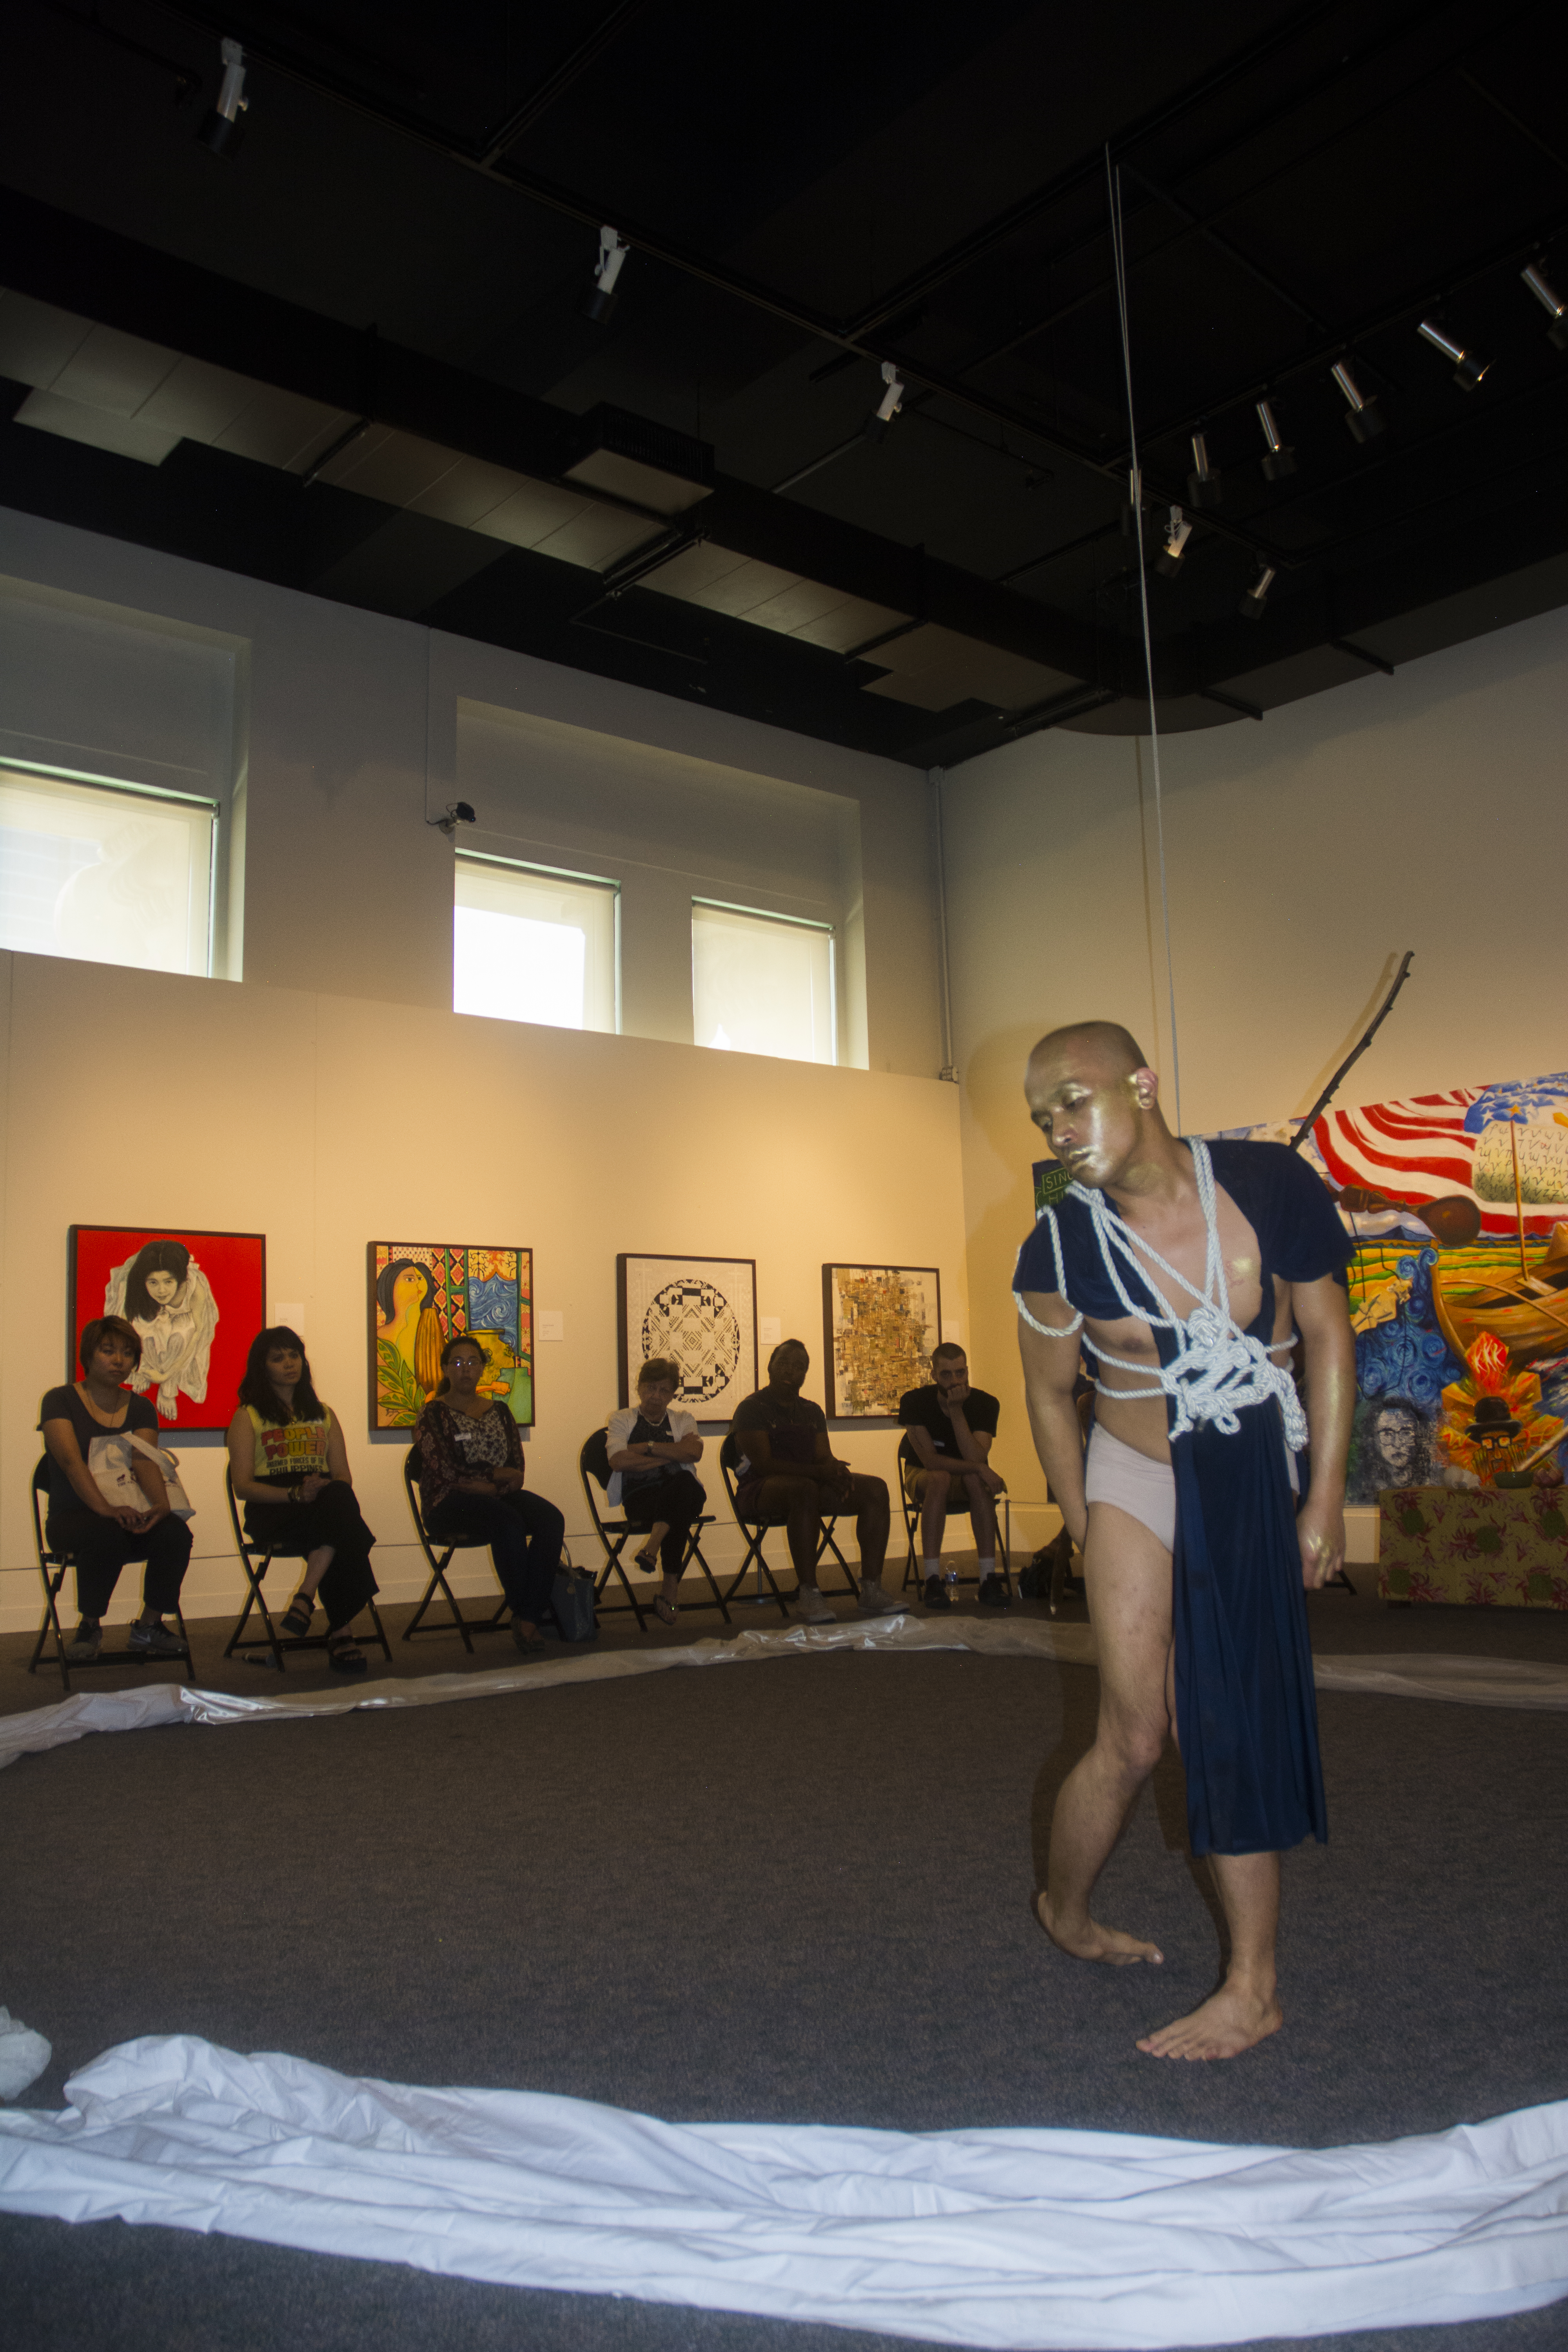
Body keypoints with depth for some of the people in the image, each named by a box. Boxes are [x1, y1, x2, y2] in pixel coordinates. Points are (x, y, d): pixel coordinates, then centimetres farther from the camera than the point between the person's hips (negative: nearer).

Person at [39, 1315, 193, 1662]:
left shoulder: (140, 1408, 11)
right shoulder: (60, 1401, -1)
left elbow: (146, 1461, -7)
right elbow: (72, 1461, -18)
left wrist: (161, 1504, -29)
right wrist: (105, 1509, -35)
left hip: (128, 1514, 4)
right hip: (72, 1516, -4)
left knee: (176, 1532, -28)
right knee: (108, 1535, -38)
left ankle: (148, 1627, -7)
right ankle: (90, 1626, -12)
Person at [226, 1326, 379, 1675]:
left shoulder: (323, 1415, 25)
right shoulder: (248, 1417, 11)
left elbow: (344, 1477, 16)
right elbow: (243, 1486, -1)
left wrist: (327, 1490, -10)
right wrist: (294, 1494, -18)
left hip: (324, 1504, 3)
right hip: (271, 1513, -3)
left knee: (339, 1498, -37)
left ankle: (304, 1600, -41)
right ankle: (340, 1632, -37)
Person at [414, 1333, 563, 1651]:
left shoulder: (499, 1411, 17)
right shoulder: (433, 1415, 2)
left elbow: (517, 1474, 9)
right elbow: (448, 1473, -11)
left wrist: (487, 1485, -11)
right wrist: (498, 1474, -3)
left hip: (499, 1497, 5)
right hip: (449, 1504, -5)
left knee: (551, 1518, -26)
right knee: (508, 1522, -35)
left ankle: (529, 1619, -28)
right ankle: (523, 1614, -22)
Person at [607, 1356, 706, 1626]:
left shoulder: (683, 1420, 21)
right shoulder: (622, 1419, 16)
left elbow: (694, 1452, -4)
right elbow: (619, 1461, -6)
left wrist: (648, 1447, -7)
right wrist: (671, 1456, -3)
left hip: (680, 1493, 1)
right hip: (640, 1498, -1)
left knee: (684, 1482, -38)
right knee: (677, 1517, -37)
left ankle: (652, 1547, -45)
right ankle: (672, 1584, -36)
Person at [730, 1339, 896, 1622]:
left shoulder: (812, 1411, 18)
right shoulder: (752, 1408, -4)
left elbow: (824, 1458, 11)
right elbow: (763, 1464, -15)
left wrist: (836, 1470, -16)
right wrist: (818, 1472, -25)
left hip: (811, 1483, 7)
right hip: (761, 1491, -7)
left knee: (875, 1489, -15)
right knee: (805, 1489, -41)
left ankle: (871, 1590, -19)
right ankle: (807, 1593, -38)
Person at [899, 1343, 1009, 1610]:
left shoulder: (985, 1403, -13)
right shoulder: (914, 1401, -17)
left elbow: (976, 1458, -26)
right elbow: (930, 1460, -23)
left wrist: (957, 1411, -32)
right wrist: (980, 1468, -33)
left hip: (967, 1481, 1)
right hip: (923, 1478, -1)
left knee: (977, 1480, -35)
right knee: (940, 1479, -37)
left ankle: (989, 1580, -34)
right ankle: (932, 1581, -39)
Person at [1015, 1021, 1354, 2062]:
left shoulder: (1269, 1184, -12)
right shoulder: (1061, 1247, -13)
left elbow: (1328, 1335, -3)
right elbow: (1050, 1395, 1)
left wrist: (1326, 1498, -4)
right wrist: (1086, 1531, 5)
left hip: (1257, 1483, 1)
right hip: (1139, 1481, -1)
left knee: (1240, 1727, 5)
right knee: (1137, 1734, -4)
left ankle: (1252, 1986, 17)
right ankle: (1065, 1910, 24)